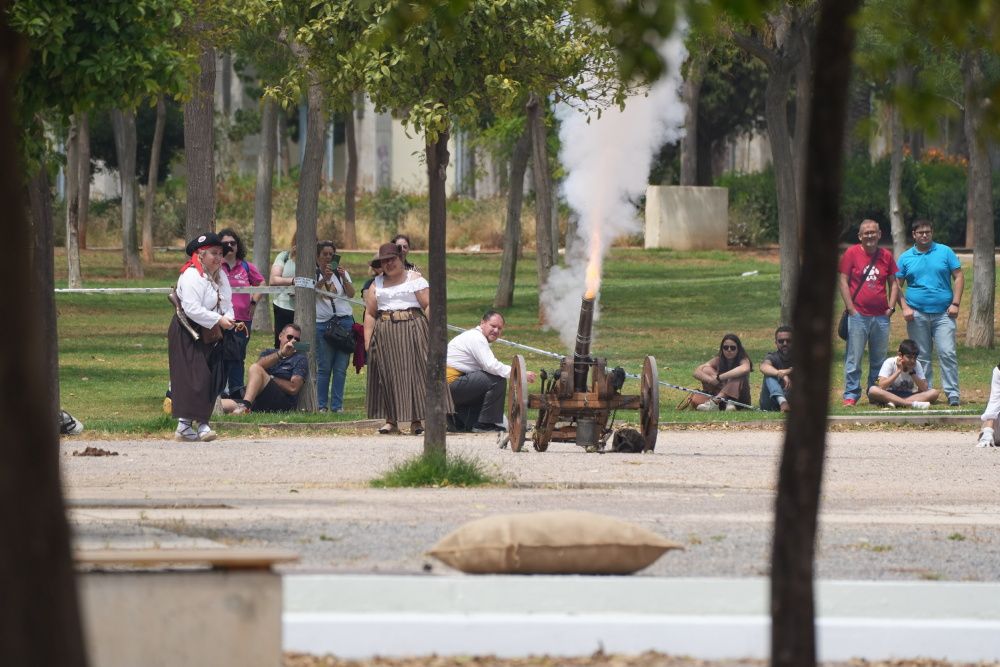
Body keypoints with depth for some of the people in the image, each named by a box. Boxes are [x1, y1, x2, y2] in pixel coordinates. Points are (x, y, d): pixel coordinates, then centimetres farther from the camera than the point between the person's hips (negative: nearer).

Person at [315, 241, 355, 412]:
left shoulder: (341, 273, 14)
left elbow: (351, 294, 1)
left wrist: (343, 278, -15)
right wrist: (324, 279, -23)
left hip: (344, 322, 2)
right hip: (322, 323, -2)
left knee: (341, 367, -1)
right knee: (323, 367, -4)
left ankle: (337, 405, 3)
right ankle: (322, 405, 1)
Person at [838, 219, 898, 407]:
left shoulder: (886, 256, 9)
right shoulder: (852, 253, 0)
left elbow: (893, 283, 16)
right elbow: (843, 281, -2)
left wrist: (891, 307, 4)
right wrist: (851, 309, -8)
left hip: (881, 316, 3)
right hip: (858, 315, -3)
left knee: (879, 359, 8)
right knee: (853, 358, -4)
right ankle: (851, 395, 0)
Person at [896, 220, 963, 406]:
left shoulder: (945, 252, 5)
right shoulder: (906, 258, 8)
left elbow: (958, 277, 5)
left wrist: (955, 303, -5)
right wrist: (905, 307, -4)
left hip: (943, 314, -2)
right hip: (917, 314, 2)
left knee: (947, 354, -10)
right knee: (922, 357, 5)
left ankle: (952, 393, -8)